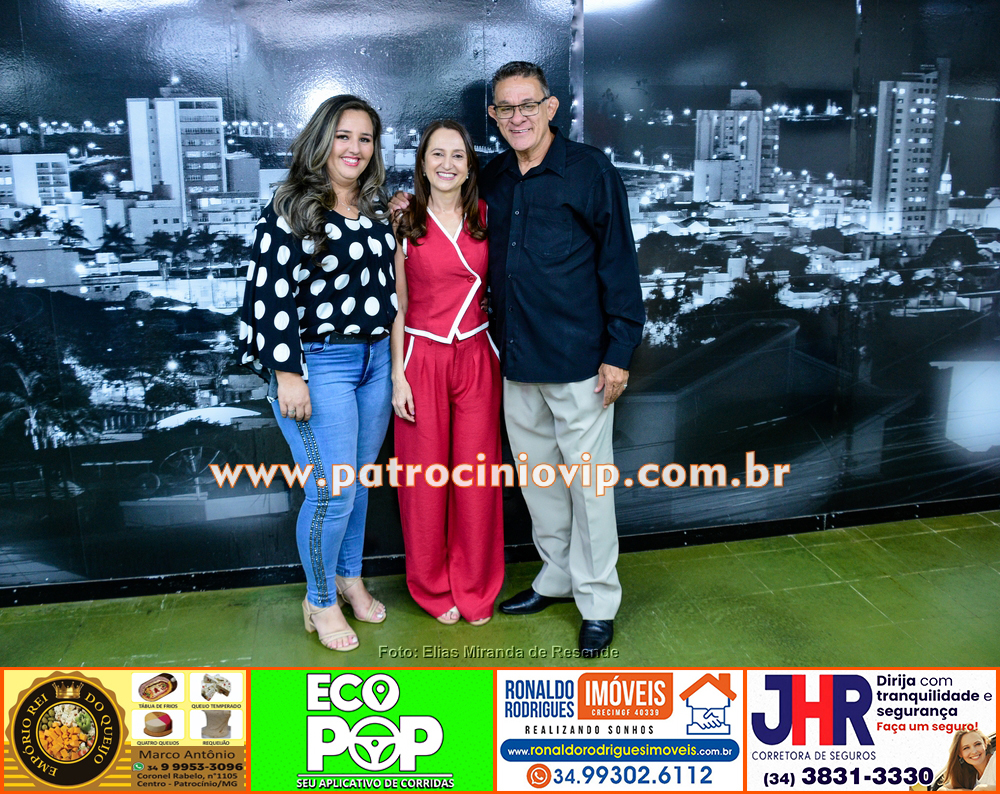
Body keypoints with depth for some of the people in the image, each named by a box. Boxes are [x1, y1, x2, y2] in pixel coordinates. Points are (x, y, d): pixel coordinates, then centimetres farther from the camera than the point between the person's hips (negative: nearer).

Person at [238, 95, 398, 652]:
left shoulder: (376, 209, 11)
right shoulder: (291, 209, -9)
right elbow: (272, 292, -14)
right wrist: (287, 373, -18)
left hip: (376, 358, 6)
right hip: (319, 365, -6)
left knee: (360, 480, 16)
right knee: (333, 492, -5)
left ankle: (350, 578, 35)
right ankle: (320, 602, 17)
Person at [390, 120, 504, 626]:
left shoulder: (484, 218, 6)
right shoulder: (405, 222, -1)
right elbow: (397, 304, 0)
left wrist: (502, 357, 3)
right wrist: (398, 375, -5)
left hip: (476, 357, 2)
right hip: (422, 358, -2)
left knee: (476, 474, 4)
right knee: (426, 475, 5)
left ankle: (476, 589, 22)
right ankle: (433, 588, 24)